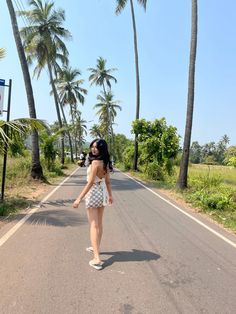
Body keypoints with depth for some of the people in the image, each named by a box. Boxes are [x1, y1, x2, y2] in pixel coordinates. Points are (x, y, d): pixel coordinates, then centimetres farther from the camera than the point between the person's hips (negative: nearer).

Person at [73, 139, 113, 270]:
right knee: (99, 223, 21)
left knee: (94, 226, -3)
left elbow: (90, 183, -23)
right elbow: (108, 181, 10)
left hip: (93, 193, -8)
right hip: (103, 193, 8)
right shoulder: (106, 162, 3)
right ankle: (96, 248, 40)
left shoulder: (95, 162, -21)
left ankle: (97, 259, -3)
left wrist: (79, 198, -20)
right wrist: (110, 195, 21)